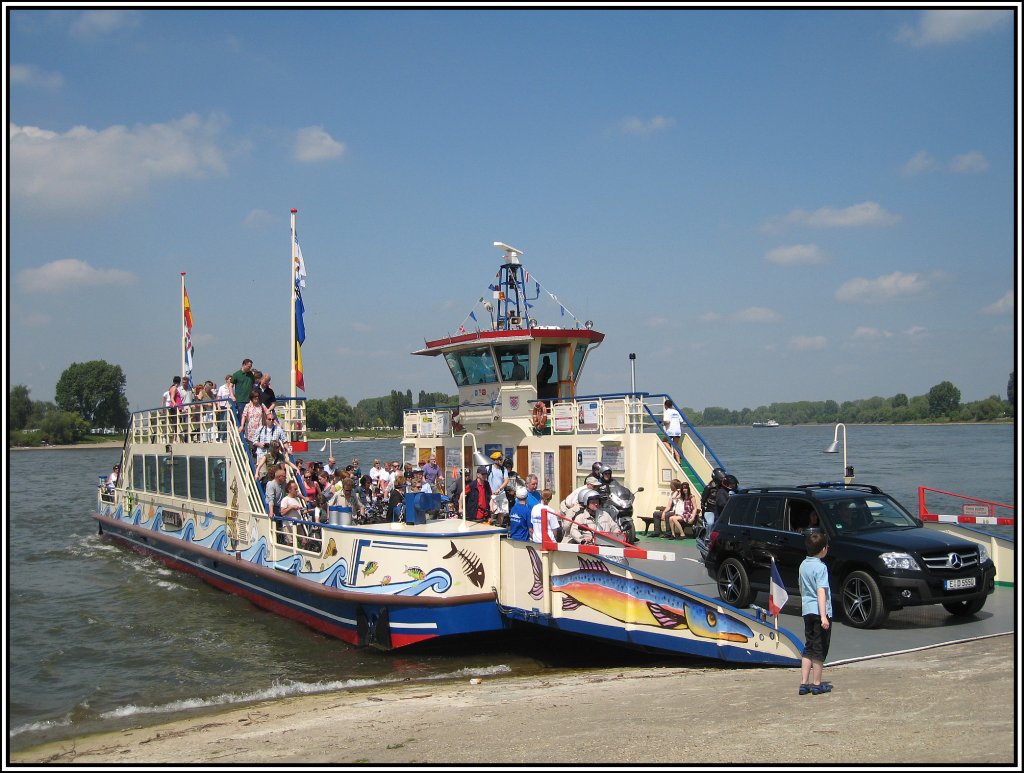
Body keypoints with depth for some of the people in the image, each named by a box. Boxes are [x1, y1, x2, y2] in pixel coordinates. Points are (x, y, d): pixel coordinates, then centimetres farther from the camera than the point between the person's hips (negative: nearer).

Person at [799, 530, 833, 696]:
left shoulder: (803, 565, 10)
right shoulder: (820, 567, -15)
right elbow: (821, 592, -22)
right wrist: (823, 616, -26)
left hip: (807, 611, 7)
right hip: (819, 612, -7)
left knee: (809, 648, 13)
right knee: (820, 650, 3)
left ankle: (804, 683, 11)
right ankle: (817, 684, 10)